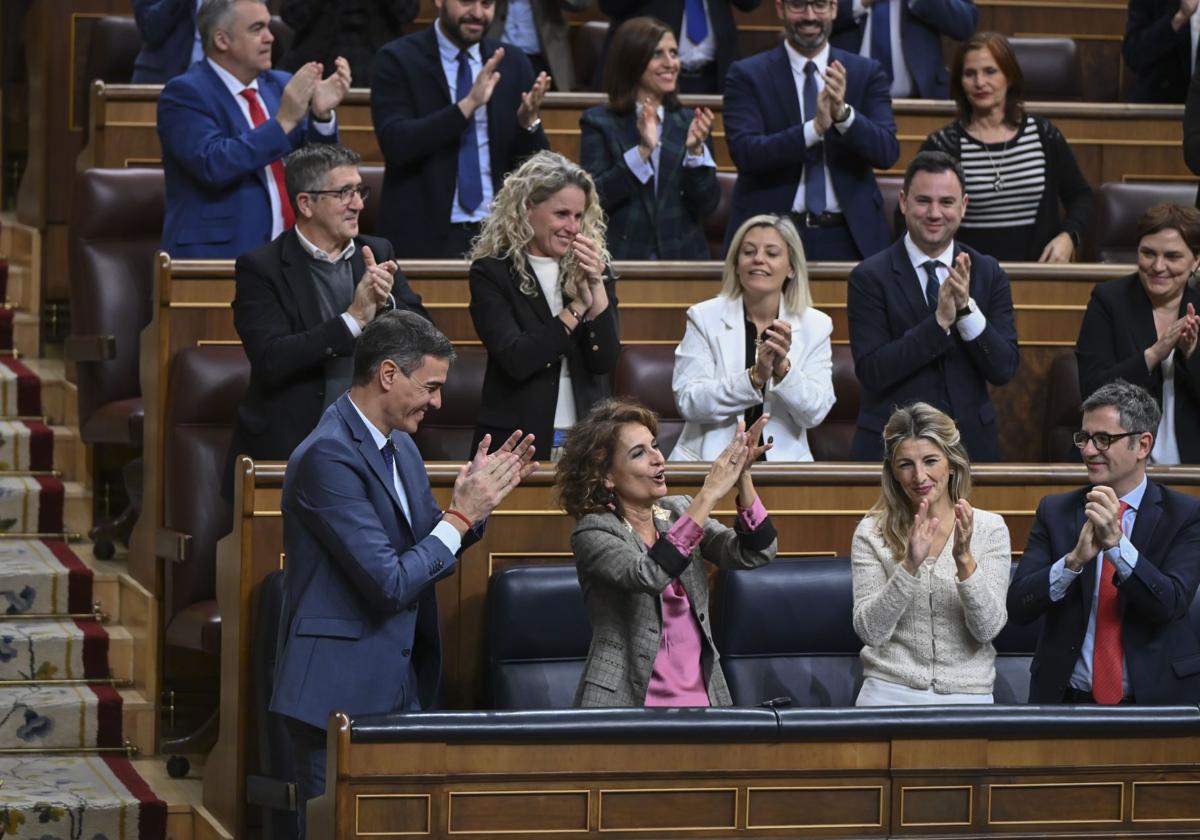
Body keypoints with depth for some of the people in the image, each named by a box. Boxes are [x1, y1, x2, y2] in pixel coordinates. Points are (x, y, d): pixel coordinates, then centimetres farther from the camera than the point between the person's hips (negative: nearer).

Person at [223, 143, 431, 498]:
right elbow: (271, 360, -14)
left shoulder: (378, 253, 13)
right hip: (286, 452, -4)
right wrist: (353, 320, -16)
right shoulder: (260, 268, -2)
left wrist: (386, 303, -10)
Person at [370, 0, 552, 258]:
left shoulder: (513, 64, 7)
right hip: (423, 236, -3)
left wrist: (529, 121, -15)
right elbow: (395, 144, -17)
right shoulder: (399, 60, -3)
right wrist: (468, 104, -24)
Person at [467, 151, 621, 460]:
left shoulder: (595, 269, 7)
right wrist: (578, 307, -12)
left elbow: (604, 362, -3)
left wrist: (597, 287, -12)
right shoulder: (491, 272, -3)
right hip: (517, 441, -3)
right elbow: (516, 361, -15)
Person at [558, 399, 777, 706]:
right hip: (629, 703, -5)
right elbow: (648, 575, -24)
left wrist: (742, 477, -14)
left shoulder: (679, 511, 12)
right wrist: (709, 494, -23)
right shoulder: (593, 533, -5)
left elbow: (755, 553, 0)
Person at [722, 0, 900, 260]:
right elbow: (744, 152, -13)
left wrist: (843, 113, -23)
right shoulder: (747, 75, 0)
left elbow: (887, 152, -5)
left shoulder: (867, 73, 6)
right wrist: (815, 127, -25)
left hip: (849, 237, 2)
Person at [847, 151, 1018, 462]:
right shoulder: (870, 277, -6)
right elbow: (871, 371, -15)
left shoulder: (989, 274, 2)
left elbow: (1004, 369, -5)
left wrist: (967, 307, -19)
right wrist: (940, 321, -23)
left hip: (971, 443, 2)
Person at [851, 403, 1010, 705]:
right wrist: (910, 565, -17)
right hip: (891, 691, -1)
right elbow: (871, 631, -6)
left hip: (966, 695, 1)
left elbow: (987, 628, -4)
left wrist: (964, 559, -17)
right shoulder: (872, 533, 2)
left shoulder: (990, 529, 4)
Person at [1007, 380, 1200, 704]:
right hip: (1066, 699, 1)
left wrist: (1117, 543, -23)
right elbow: (1018, 607, -2)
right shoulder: (1055, 511, 9)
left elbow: (1171, 604, -11)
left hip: (1154, 699, -1)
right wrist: (1074, 559, -17)